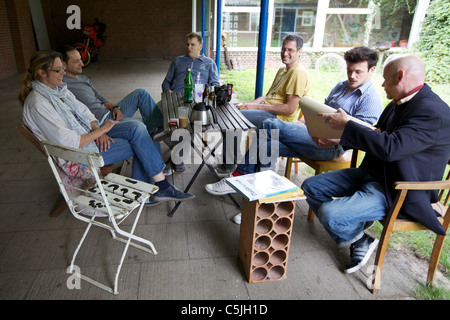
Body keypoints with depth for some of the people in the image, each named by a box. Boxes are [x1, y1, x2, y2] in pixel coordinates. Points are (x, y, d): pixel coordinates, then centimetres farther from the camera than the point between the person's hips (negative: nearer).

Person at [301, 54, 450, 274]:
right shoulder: (397, 104, 9)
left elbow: (390, 148, -34)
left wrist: (346, 125, -23)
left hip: (397, 192, -10)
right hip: (372, 173, 10)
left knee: (329, 214, -27)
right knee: (310, 187, 3)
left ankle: (362, 242, 8)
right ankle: (357, 239, 10)